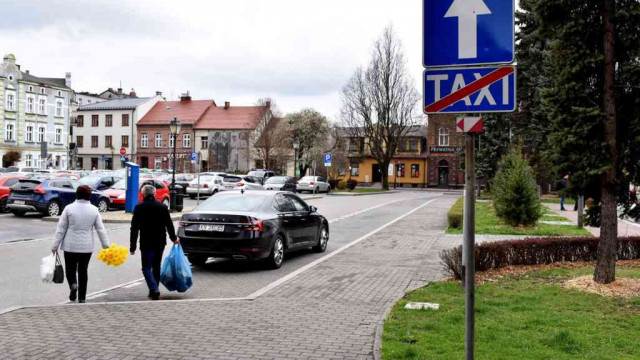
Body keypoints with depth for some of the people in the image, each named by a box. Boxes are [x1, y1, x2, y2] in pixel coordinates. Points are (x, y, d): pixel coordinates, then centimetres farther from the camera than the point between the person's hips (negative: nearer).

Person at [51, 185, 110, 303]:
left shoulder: (69, 208, -7)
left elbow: (61, 228, -5)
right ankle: (81, 297, 13)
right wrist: (106, 245, 7)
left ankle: (73, 284, -17)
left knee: (70, 268, 12)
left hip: (70, 245, -2)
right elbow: (101, 229, 0)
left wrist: (55, 245, 1)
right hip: (87, 246, 2)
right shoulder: (94, 210, -2)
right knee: (83, 271, 11)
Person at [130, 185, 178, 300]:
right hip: (160, 243, 4)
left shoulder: (139, 208, -5)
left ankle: (154, 289, -16)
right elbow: (169, 224, 8)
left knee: (146, 267, 1)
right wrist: (174, 238, 24)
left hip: (146, 243, -4)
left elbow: (134, 228, -7)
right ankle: (154, 290, 21)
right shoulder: (162, 207, 3)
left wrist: (133, 246, -4)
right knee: (156, 267, 16)